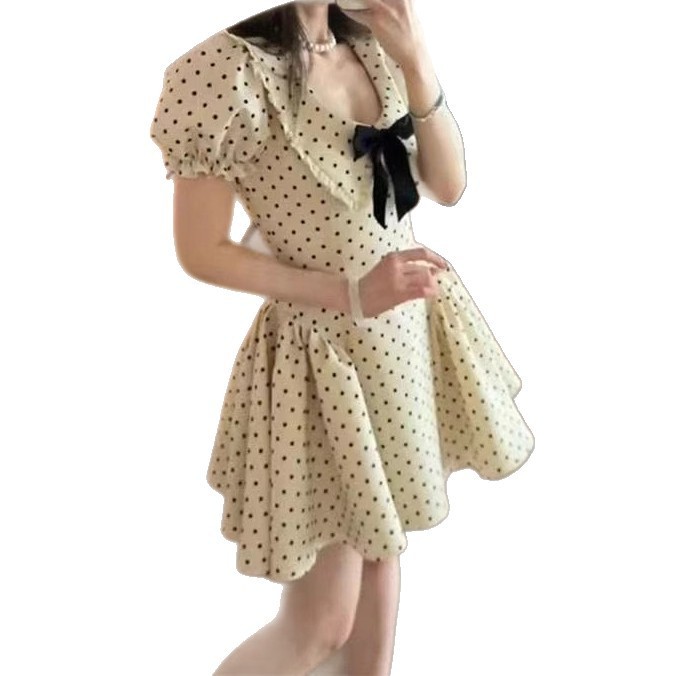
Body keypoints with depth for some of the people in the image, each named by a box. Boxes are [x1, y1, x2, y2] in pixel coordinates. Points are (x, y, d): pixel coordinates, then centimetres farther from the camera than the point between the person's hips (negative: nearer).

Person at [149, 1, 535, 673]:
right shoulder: (229, 69, -19)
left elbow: (449, 187, 1)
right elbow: (201, 254, -15)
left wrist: (416, 63, -12)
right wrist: (351, 294, -21)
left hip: (408, 327, 7)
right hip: (326, 346, -7)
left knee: (381, 543, 21)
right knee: (321, 621, 3)